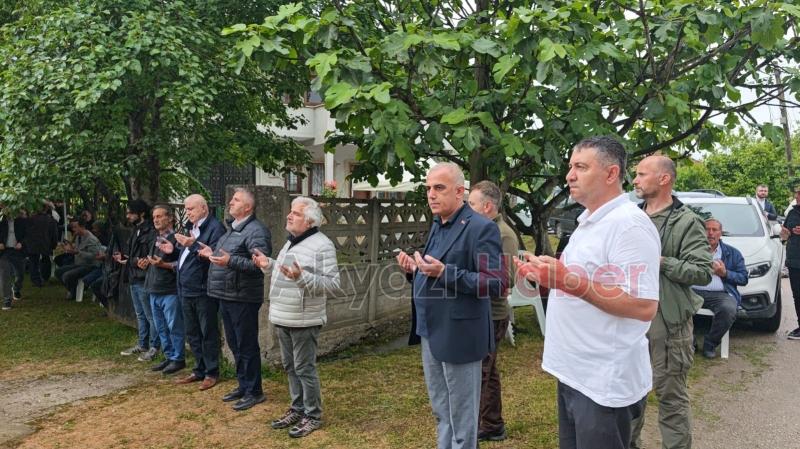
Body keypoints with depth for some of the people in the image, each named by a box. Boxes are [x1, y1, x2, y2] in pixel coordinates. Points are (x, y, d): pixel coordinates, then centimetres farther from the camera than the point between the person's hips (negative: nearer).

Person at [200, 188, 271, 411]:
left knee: (247, 346, -1)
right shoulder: (233, 229, 17)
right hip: (226, 297, 10)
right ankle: (243, 386, 30)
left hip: (243, 298, -10)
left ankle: (254, 391, 11)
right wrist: (212, 254, 15)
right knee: (234, 343, 17)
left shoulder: (256, 231, -15)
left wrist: (230, 261, -30)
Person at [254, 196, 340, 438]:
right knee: (290, 367, 17)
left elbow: (332, 285, -22)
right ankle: (297, 409, 30)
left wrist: (302, 277, -32)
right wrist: (269, 265, 11)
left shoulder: (321, 245, -16)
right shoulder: (292, 242, 14)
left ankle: (313, 416, 14)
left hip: (303, 321, -9)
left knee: (305, 369, 0)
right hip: (283, 319, 9)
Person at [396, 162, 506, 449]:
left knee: (461, 420, 7)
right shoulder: (437, 225, 12)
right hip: (430, 333, 8)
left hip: (458, 337, -8)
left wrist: (444, 272, -29)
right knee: (441, 414, 21)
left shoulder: (481, 228, -14)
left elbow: (497, 284, -21)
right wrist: (415, 270, -1)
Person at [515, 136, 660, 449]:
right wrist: (545, 277, 7)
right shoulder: (588, 221, 13)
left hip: (604, 382, -10)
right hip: (574, 373, 10)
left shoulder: (630, 224, -19)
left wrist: (571, 282, -28)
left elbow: (644, 306, -25)